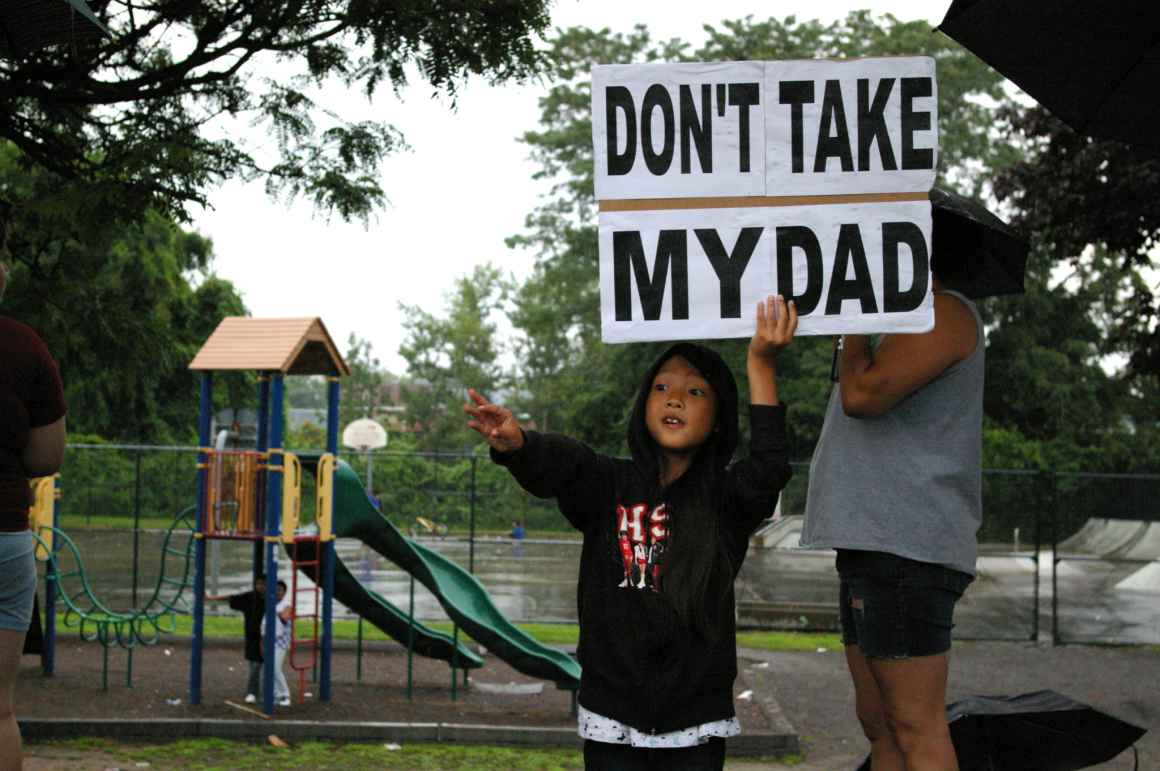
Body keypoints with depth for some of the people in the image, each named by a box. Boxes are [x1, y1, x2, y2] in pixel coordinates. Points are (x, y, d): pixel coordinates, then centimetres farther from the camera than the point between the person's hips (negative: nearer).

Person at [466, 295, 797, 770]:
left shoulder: (727, 498, -1)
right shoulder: (609, 485, 1)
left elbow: (769, 469, -20)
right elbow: (556, 464, -17)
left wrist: (761, 364, -24)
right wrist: (514, 443, -41)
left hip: (696, 717, 0)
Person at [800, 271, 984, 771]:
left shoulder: (943, 312, -7)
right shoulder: (905, 328, 24)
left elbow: (862, 396, -18)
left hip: (906, 549, -10)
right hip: (874, 547, 10)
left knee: (917, 729, -10)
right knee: (877, 722, 10)